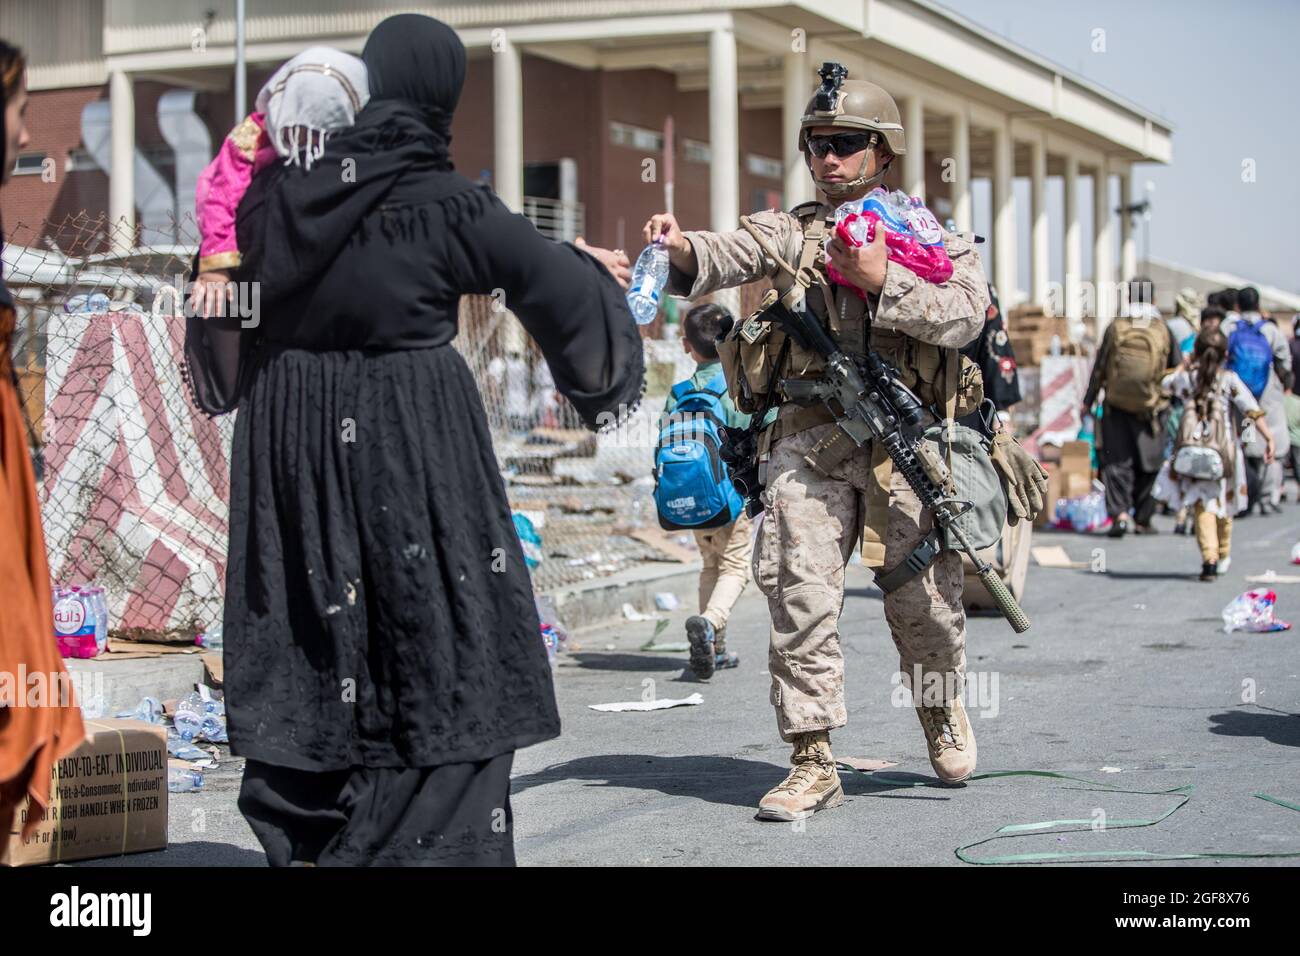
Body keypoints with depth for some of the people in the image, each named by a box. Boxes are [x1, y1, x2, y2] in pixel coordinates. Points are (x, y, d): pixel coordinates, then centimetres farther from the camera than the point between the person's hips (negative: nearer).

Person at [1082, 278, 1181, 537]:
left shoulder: (1115, 328, -5)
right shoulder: (1163, 330, -4)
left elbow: (1099, 369, -1)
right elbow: (1178, 370, 2)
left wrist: (1088, 401, 7)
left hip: (1116, 407, 0)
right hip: (1151, 408, 0)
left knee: (1117, 462, 3)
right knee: (1148, 464, 11)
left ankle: (1119, 513, -15)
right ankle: (1143, 519, 17)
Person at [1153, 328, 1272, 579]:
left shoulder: (1184, 377, 3)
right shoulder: (1230, 380, -3)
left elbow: (1165, 383, 26)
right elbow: (1252, 410, -10)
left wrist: (1188, 364, 32)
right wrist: (1268, 438, -9)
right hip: (1224, 450, 0)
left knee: (1202, 504, -1)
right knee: (1224, 502, 17)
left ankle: (1209, 556, -19)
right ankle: (1223, 557, 29)